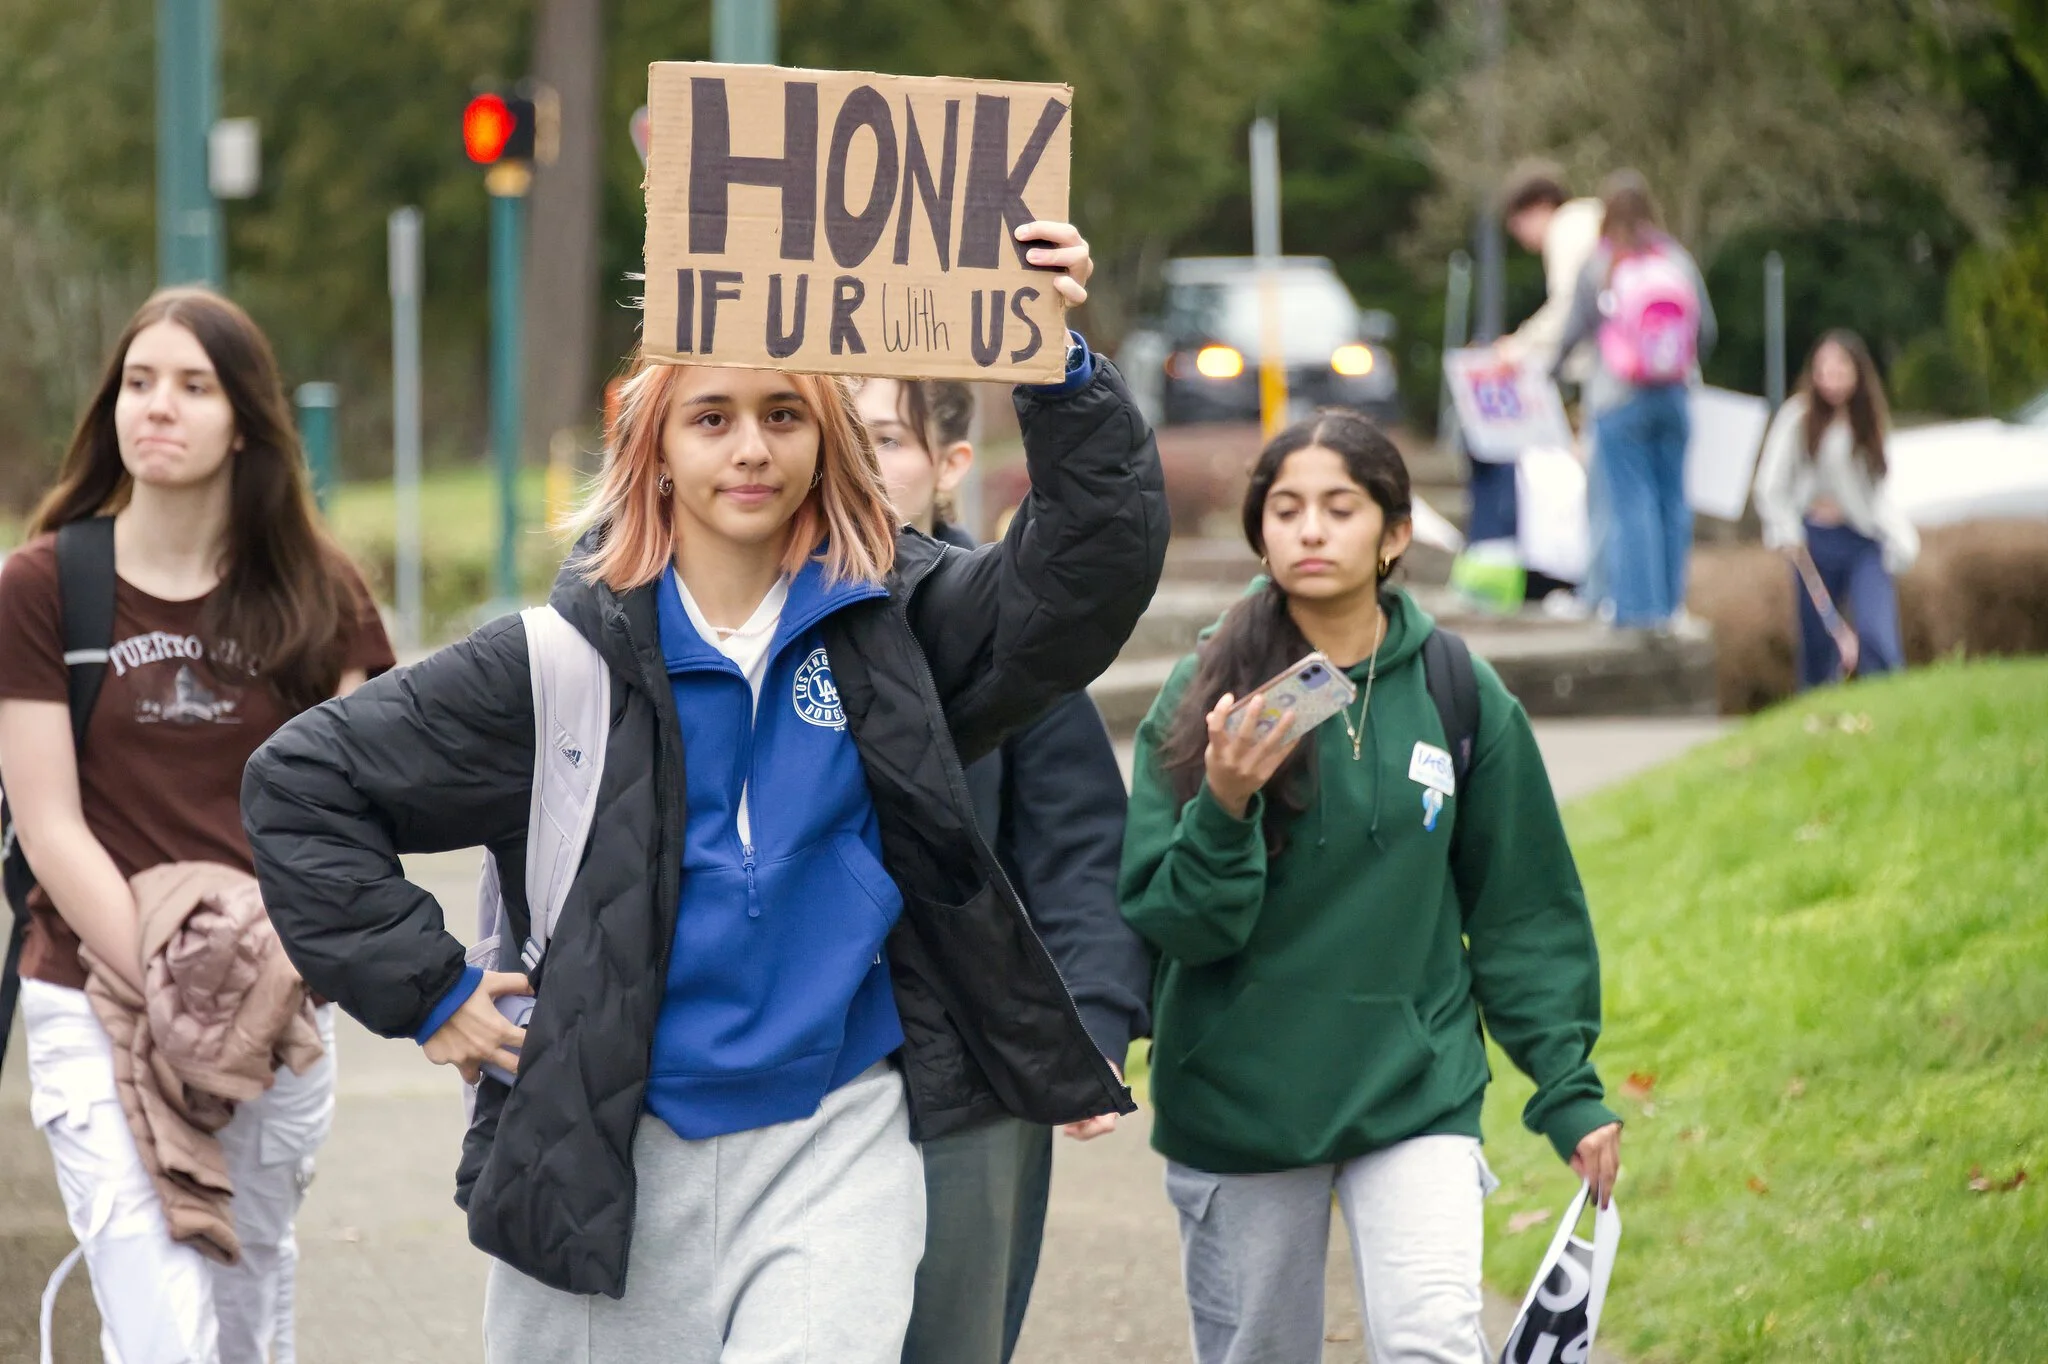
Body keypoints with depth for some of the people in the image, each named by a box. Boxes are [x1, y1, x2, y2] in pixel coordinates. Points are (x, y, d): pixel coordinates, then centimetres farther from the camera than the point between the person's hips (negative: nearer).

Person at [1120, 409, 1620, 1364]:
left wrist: (1569, 1089, 5)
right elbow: (1169, 920, -6)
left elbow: (1521, 914, 7)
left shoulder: (1459, 696, -1)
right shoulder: (1202, 696, -3)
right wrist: (1225, 810, -24)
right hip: (1239, 1097, 1)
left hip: (1415, 1092, 0)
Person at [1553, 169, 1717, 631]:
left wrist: (1554, 367, 19)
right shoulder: (1679, 260, 2)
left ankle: (1638, 606, -4)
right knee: (1672, 498, 10)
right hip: (1673, 396, 3)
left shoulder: (1598, 266, -7)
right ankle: (1670, 601, 13)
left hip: (1618, 399, -3)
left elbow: (1574, 329, 0)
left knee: (1630, 502, -1)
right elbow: (1706, 328, 6)